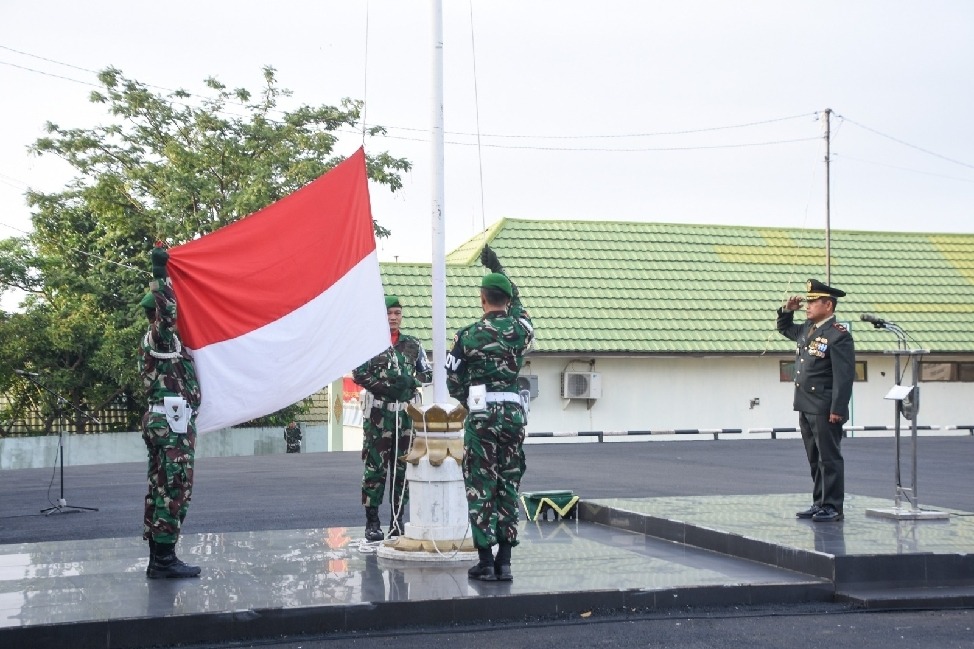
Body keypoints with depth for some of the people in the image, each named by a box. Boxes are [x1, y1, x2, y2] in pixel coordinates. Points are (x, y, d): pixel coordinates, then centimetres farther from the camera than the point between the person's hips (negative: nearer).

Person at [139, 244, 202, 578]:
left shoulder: (158, 340, 18)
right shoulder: (160, 336, -11)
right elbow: (167, 308, -31)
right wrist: (160, 273, -32)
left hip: (163, 421, 11)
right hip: (173, 422, -11)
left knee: (160, 488, 9)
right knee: (175, 489, -10)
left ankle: (158, 558, 12)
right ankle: (164, 559, -11)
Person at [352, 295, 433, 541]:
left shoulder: (413, 344, 13)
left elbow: (427, 373, 15)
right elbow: (358, 374, -5)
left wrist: (409, 381, -4)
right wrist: (384, 387, -15)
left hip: (406, 412, 3)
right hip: (378, 412, -3)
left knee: (402, 466, 5)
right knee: (375, 466, -3)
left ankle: (397, 519, 12)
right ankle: (372, 522, 2)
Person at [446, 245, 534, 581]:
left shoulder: (468, 335, -5)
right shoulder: (522, 329, 3)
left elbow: (454, 381, 2)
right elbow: (517, 304, 27)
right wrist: (498, 268, 34)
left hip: (482, 415, -3)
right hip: (514, 411, 3)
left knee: (481, 488, 2)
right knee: (508, 487, 8)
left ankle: (485, 562, 2)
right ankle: (504, 561, 9)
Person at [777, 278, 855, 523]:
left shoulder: (839, 335, -13)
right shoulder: (806, 329, 12)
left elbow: (844, 376, -18)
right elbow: (784, 329, 34)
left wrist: (837, 410, -21)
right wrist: (787, 310, 14)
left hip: (826, 410, -9)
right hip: (806, 408, 9)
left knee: (829, 459, -2)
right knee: (815, 459, 14)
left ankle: (833, 507, 3)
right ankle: (819, 503, 21)